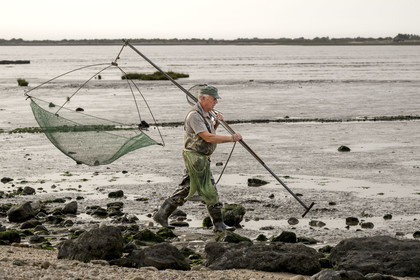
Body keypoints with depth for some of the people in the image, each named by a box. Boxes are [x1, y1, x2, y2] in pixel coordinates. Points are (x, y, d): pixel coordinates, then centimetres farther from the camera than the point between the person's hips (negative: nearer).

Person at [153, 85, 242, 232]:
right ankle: (218, 224, 1)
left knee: (186, 189, 10)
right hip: (195, 157, -10)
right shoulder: (194, 115, -18)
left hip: (202, 158, 10)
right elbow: (208, 137, -24)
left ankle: (162, 215, 14)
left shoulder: (205, 114, 13)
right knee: (209, 191, -5)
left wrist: (217, 122, 10)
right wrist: (232, 138, -21)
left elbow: (210, 131, 31)